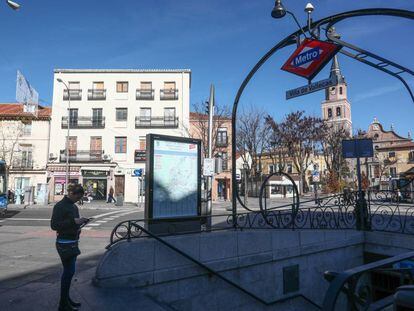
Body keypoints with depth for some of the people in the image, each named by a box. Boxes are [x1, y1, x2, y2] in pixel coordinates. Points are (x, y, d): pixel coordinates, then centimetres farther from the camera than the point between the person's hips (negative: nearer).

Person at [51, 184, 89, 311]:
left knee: (68, 271, 15)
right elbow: (54, 225, -19)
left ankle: (66, 299, 28)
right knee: (69, 271, -4)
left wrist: (80, 221, 2)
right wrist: (73, 221, -25)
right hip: (65, 243, -9)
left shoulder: (73, 206, 11)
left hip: (72, 242, 9)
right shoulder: (60, 206, -14)